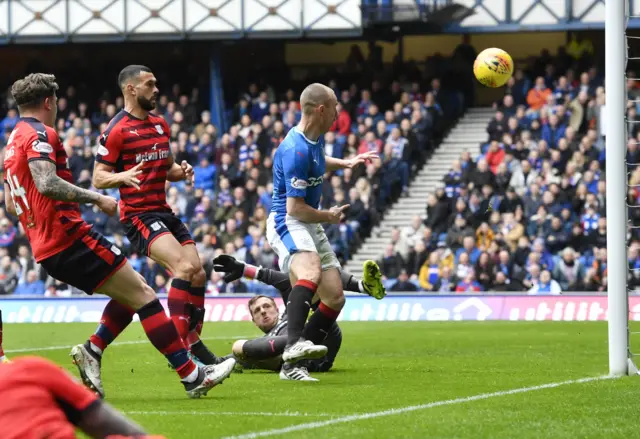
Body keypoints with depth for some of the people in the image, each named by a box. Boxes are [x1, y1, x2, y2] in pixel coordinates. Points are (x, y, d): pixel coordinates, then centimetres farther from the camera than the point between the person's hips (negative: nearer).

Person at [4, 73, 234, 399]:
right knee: (143, 295, -7)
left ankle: (92, 352, 5)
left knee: (127, 295, 20)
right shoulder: (39, 134, -10)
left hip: (46, 250, 10)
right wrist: (96, 199, -21)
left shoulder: (12, 143, 18)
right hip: (70, 238, -10)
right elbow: (46, 183, -27)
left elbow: (10, 206, 25)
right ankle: (191, 375, -9)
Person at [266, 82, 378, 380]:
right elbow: (295, 208, -21)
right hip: (287, 223, -10)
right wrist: (329, 217, -5)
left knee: (335, 298, 3)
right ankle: (294, 344, -54)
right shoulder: (296, 150, -22)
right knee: (311, 272, -39)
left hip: (311, 225, 10)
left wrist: (345, 163, 21)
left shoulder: (316, 138, 9)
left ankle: (291, 365, 6)